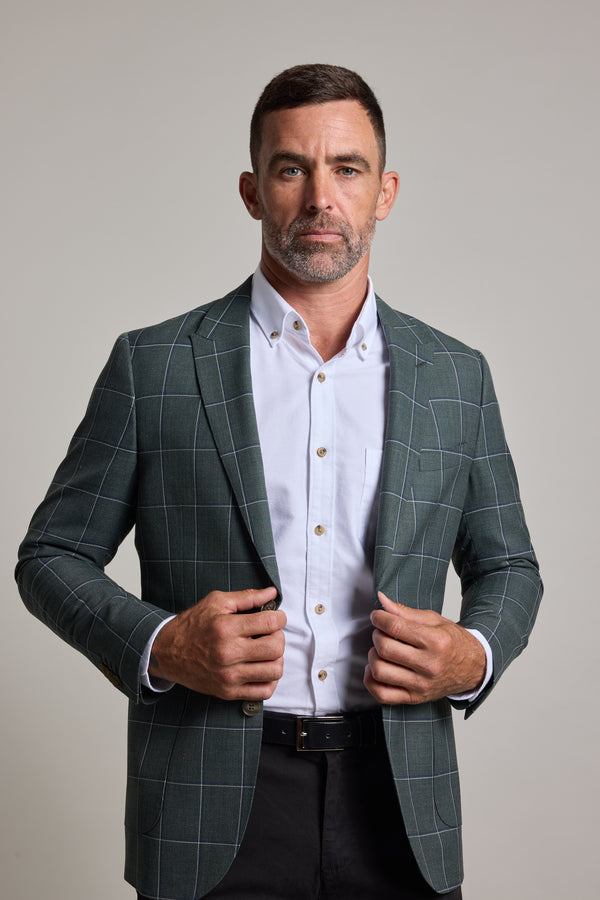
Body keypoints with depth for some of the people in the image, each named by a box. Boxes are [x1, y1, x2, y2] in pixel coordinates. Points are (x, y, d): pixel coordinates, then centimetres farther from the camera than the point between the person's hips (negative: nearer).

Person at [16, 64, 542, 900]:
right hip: (216, 810, -2)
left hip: (400, 804, 2)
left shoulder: (456, 377, 5)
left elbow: (507, 566, 14)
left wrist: (473, 656, -7)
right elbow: (52, 556, 3)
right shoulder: (153, 365, -2)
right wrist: (158, 646, -15)